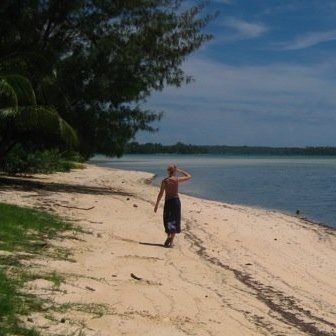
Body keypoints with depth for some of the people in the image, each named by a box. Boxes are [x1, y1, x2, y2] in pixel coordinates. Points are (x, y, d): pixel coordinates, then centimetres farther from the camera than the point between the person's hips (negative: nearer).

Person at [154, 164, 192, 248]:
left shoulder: (164, 181, -5)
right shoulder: (177, 180, -8)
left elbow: (160, 194, -4)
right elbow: (189, 176, 6)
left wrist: (157, 204, 4)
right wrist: (180, 171, 8)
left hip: (168, 201, 1)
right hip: (176, 201, -1)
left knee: (167, 220, 17)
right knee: (174, 221, 5)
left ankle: (169, 237, 3)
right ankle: (171, 242, 1)